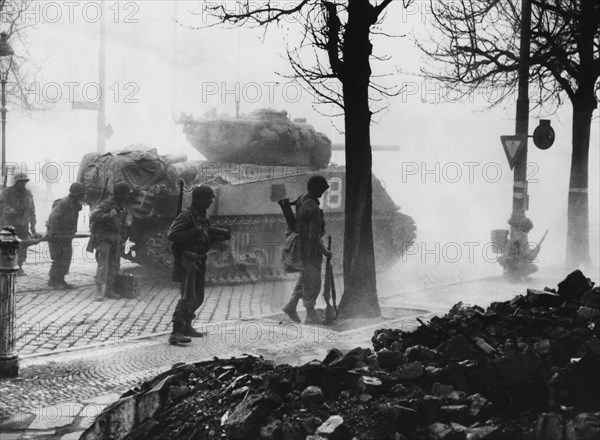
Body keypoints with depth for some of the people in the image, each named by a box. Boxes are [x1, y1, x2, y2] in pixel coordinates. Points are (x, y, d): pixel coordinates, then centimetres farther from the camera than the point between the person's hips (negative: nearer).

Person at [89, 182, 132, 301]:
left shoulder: (122, 207, 11)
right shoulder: (105, 204, -14)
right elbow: (94, 216, -29)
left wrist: (123, 241, 20)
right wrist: (109, 215, -37)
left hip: (115, 241, 8)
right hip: (103, 240, -8)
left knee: (114, 266, 8)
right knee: (103, 265, -12)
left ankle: (109, 290, 17)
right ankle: (99, 291, -11)